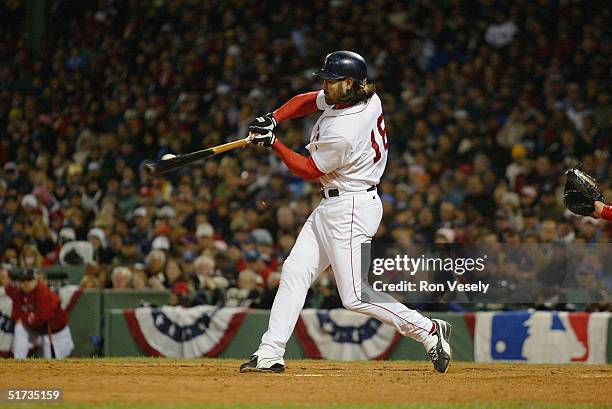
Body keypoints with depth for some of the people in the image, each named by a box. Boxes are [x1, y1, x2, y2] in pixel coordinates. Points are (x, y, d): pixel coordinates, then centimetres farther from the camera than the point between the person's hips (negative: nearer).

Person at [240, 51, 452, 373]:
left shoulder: (342, 132, -27)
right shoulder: (368, 98, 0)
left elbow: (309, 171, -12)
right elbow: (308, 100, 16)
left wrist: (272, 143, -4)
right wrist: (273, 119, 2)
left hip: (350, 209, -10)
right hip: (330, 207, 10)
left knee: (355, 297, -8)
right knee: (294, 271, 6)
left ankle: (427, 330, 2)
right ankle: (270, 355, 5)